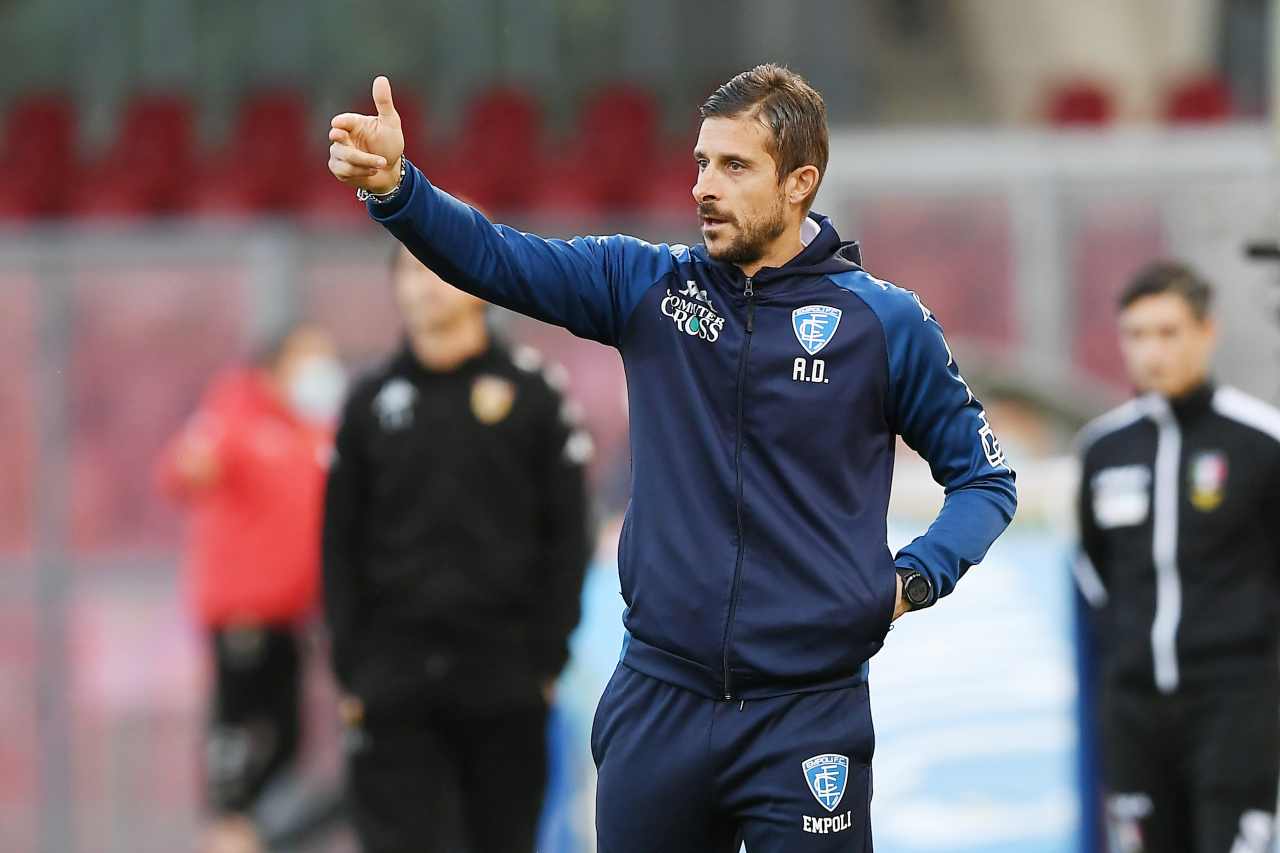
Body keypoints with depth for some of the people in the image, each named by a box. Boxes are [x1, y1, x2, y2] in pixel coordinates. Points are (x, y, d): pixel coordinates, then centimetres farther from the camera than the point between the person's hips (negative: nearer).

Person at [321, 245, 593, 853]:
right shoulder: (371, 403, 10)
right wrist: (348, 668, 1)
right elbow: (340, 546, 9)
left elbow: (567, 539, 2)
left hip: (506, 681, -1)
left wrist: (551, 660, -5)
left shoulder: (532, 395, 4)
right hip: (397, 677, 1)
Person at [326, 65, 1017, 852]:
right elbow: (493, 256, -6)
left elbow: (985, 478, 8)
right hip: (659, 701, 3)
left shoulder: (884, 321, -1)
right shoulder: (648, 288, 5)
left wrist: (913, 580, -8)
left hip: (809, 715, -3)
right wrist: (394, 186, -24)